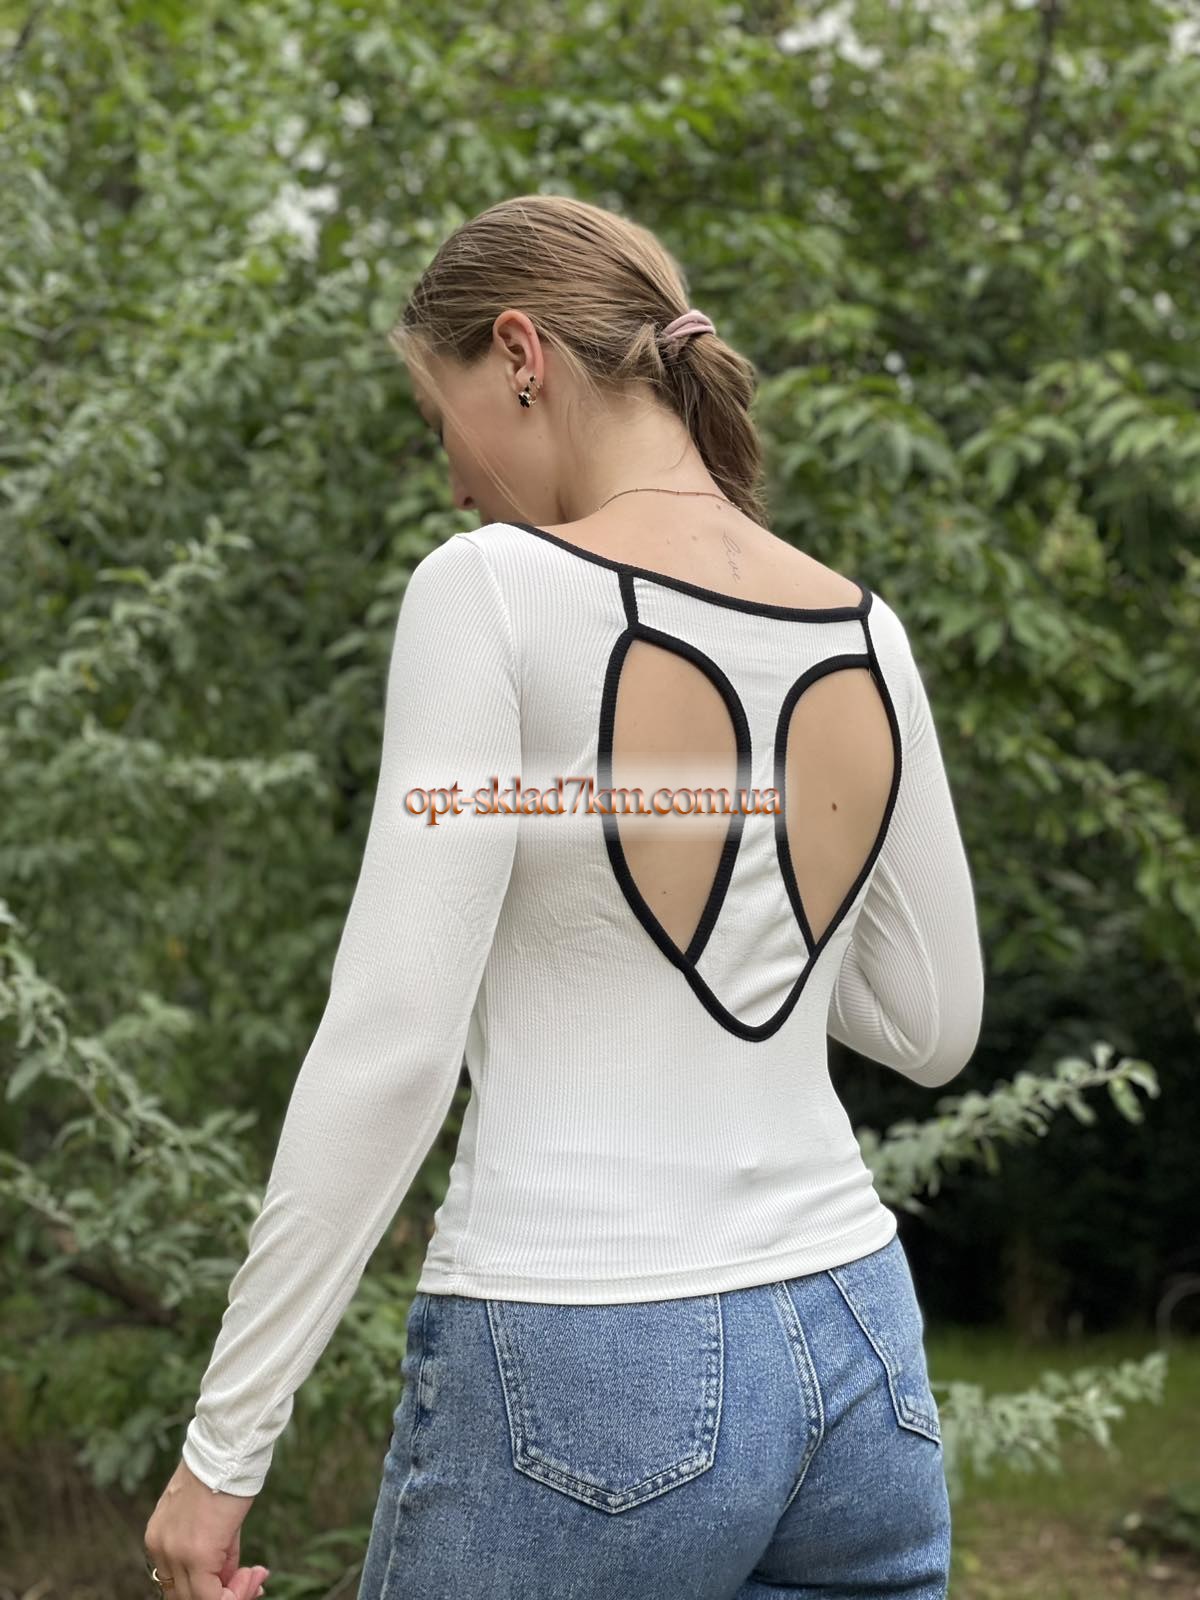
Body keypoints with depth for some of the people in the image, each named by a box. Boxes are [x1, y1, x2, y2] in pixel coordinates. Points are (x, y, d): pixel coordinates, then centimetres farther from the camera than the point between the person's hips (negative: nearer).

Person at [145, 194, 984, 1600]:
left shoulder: (494, 590, -11)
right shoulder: (866, 636, 6)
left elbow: (388, 1044, -15)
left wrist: (226, 1438, -9)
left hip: (579, 1380, -6)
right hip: (857, 1359, 6)